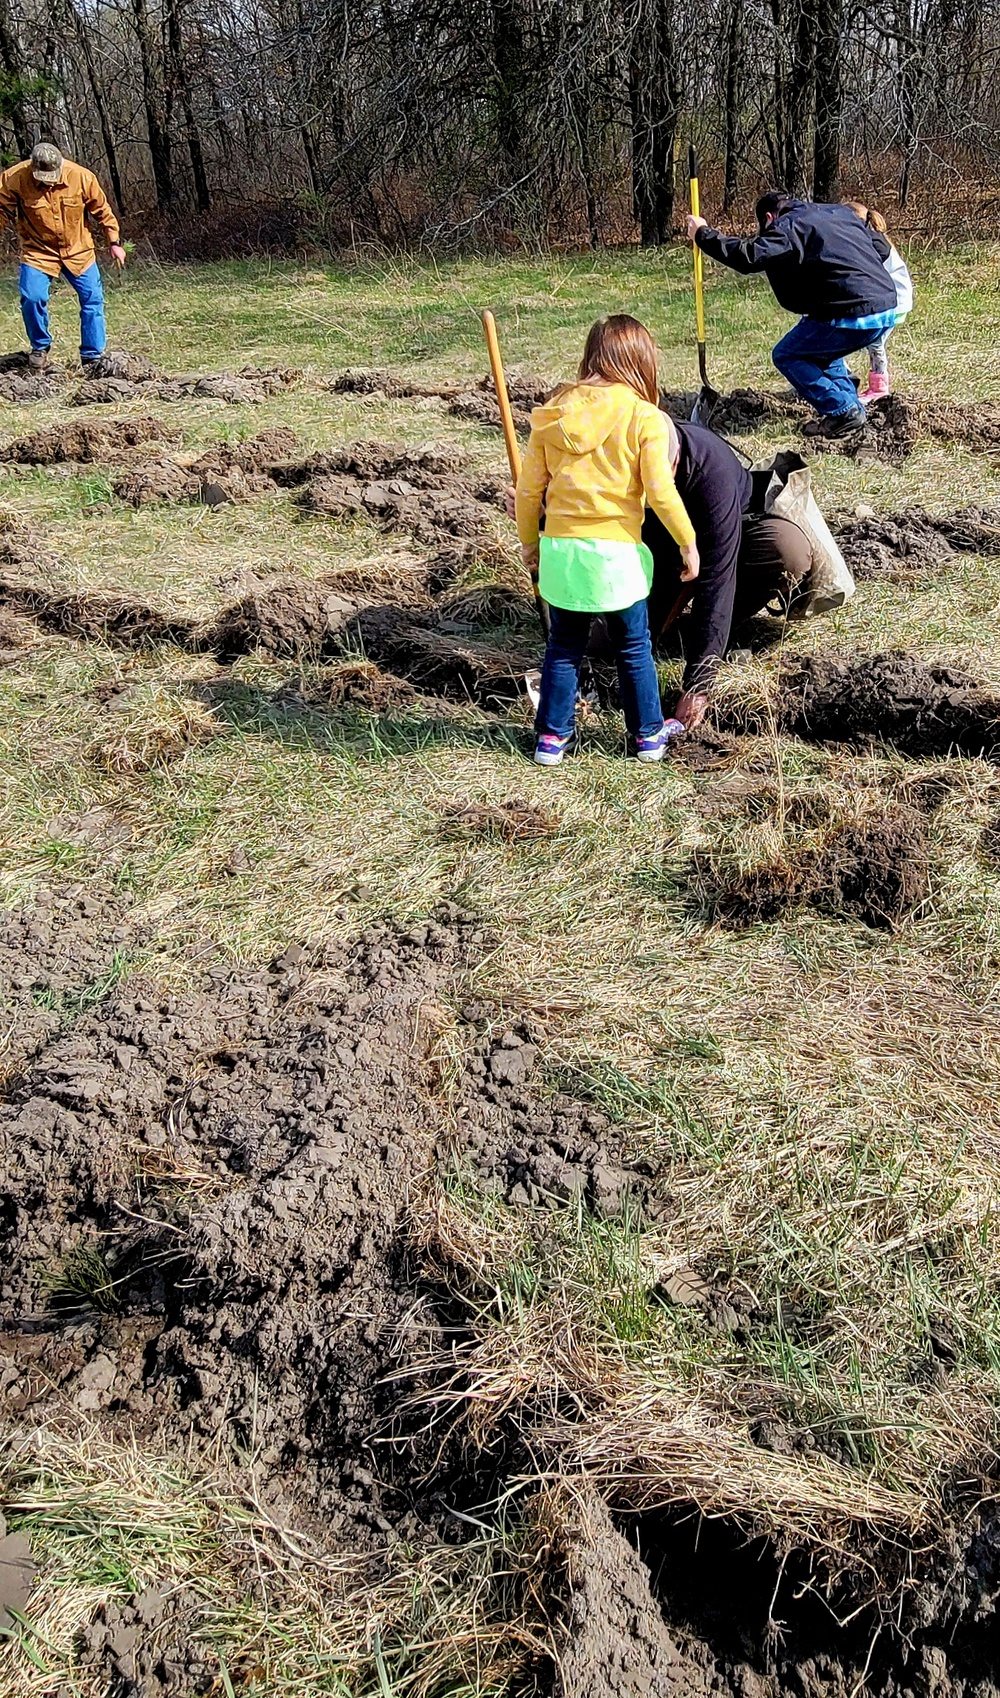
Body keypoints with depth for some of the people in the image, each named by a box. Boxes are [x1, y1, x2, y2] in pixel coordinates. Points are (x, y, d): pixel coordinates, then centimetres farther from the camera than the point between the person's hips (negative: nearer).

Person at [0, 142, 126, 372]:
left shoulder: (82, 177, -16)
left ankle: (92, 357, 12)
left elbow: (102, 210, -2)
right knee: (32, 297, -16)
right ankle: (40, 348, 9)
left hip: (78, 250, 1)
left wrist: (114, 242, 4)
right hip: (38, 250, -1)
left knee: (93, 299, 0)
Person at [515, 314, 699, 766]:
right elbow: (660, 492, -10)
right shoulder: (644, 417, -7)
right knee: (634, 649, 14)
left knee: (563, 648, 17)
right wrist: (688, 543, 2)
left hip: (559, 549, 3)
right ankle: (648, 734, 26)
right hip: (614, 553, -3)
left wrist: (529, 543, 19)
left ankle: (552, 737, 22)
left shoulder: (554, 412, 5)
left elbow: (529, 490, 6)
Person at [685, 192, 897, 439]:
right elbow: (882, 248, 24)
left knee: (786, 356, 7)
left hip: (854, 317, -9)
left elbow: (749, 256, -16)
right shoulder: (840, 212, 22)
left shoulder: (788, 227, -2)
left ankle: (843, 412, 2)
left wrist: (702, 234, -4)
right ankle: (850, 406, 27)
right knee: (817, 347, 31)